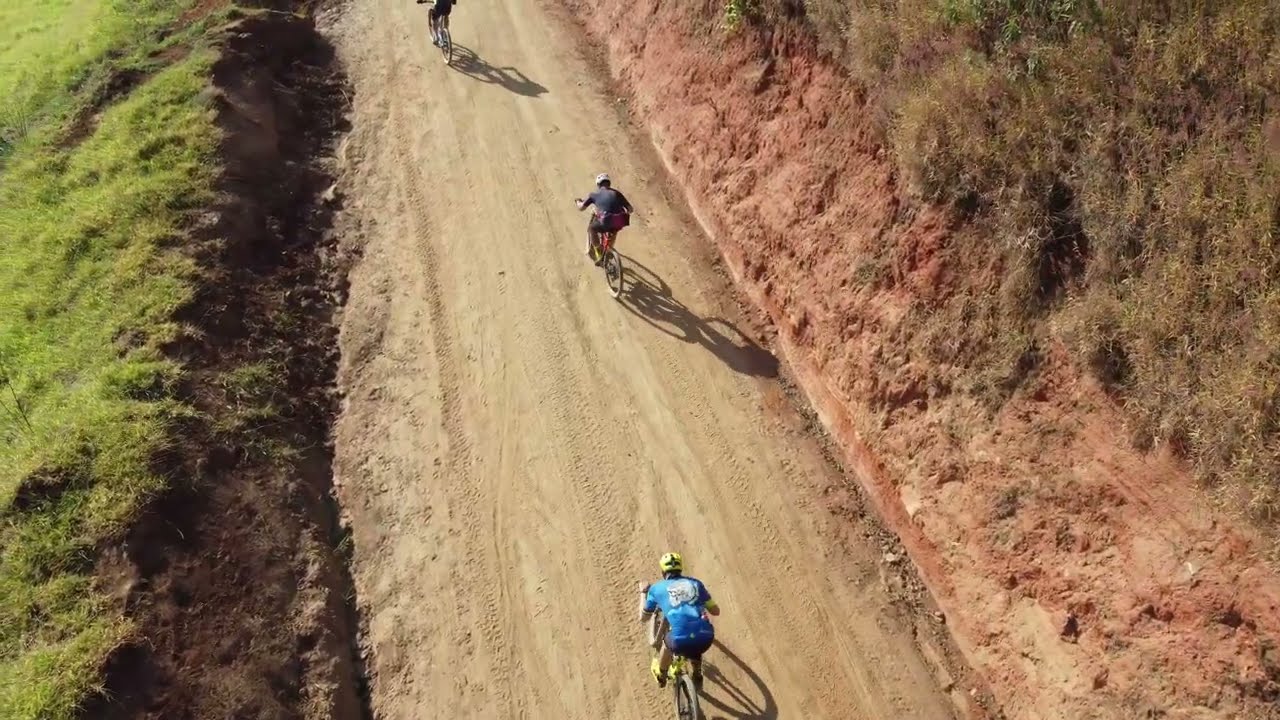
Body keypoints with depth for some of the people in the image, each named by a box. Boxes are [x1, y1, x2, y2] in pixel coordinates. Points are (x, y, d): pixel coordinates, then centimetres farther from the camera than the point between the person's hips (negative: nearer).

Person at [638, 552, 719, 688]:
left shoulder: (657, 588, 13)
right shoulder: (695, 583, 18)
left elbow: (643, 618, 26)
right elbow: (715, 610, 25)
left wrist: (643, 593, 40)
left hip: (681, 640, -2)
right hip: (706, 637, 2)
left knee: (668, 642, 35)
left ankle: (661, 675, 56)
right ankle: (697, 676, 56)